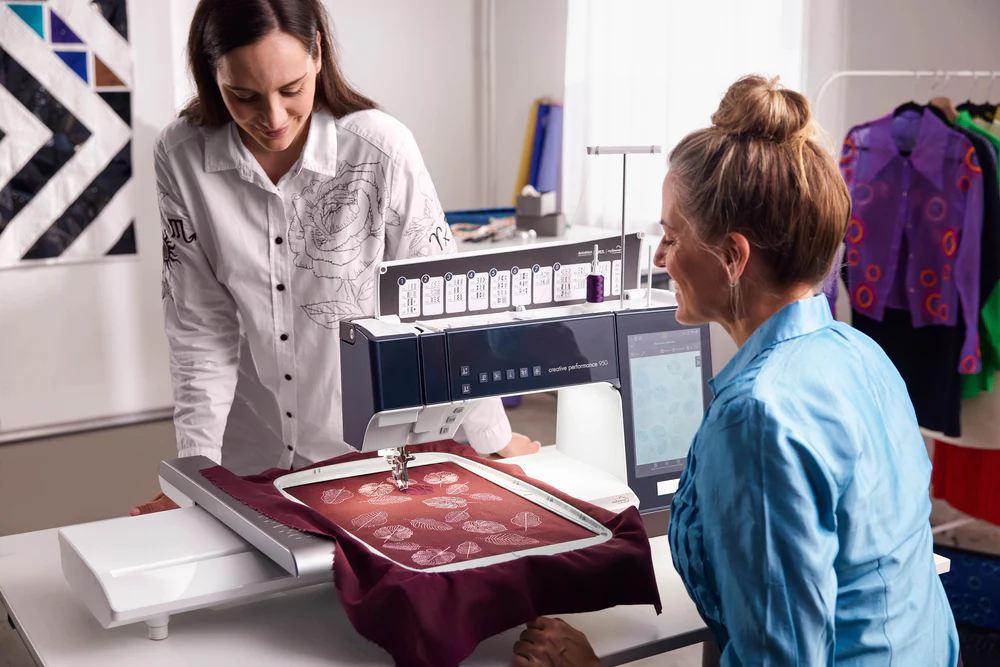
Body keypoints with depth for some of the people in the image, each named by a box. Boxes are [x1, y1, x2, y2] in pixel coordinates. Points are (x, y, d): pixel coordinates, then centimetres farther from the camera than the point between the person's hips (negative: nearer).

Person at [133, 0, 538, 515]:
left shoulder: (381, 149, -19)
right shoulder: (182, 157, -12)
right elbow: (201, 327, -7)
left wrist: (494, 437, -7)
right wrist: (197, 467, -12)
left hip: (368, 451, -1)